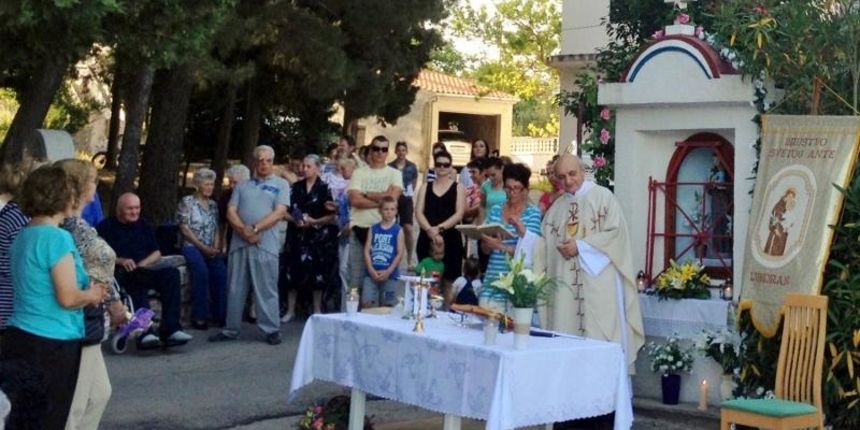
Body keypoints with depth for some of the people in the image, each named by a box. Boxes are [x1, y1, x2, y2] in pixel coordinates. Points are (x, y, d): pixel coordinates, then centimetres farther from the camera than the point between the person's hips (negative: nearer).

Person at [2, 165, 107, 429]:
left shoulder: (22, 236, 11)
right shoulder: (58, 238, -16)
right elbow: (68, 298, -20)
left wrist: (87, 291, 13)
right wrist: (92, 295, 0)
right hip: (51, 345, -8)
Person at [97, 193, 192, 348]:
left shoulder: (144, 227, 24)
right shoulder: (106, 227, 7)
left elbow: (157, 253, 19)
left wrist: (144, 263, -2)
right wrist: (120, 261, -16)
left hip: (144, 269, 5)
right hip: (119, 272, -5)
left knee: (171, 273, -25)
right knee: (135, 277, -39)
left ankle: (170, 329, -32)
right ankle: (144, 332, -45)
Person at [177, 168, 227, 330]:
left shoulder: (213, 204, 16)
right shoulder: (186, 202, -1)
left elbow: (217, 229, 14)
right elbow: (185, 229, -8)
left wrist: (216, 248, -4)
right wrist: (203, 247, -13)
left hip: (211, 249, 5)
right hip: (192, 247, -5)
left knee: (221, 272, -24)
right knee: (201, 271, -33)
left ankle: (220, 314, -15)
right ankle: (199, 317, -27)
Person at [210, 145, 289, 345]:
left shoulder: (281, 184, 7)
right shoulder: (242, 186, 16)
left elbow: (279, 212, -6)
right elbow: (231, 212, 7)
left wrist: (255, 229, -13)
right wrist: (244, 231, -11)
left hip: (265, 244, -3)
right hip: (239, 243, 4)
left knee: (266, 290, -2)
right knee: (235, 289, 8)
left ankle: (272, 330, 4)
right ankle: (231, 329, 15)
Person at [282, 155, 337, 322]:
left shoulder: (324, 188, 0)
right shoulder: (295, 187, 8)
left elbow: (332, 216, -4)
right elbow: (285, 211, 7)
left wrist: (313, 221, -15)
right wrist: (294, 220, -11)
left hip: (318, 236, -2)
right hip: (297, 235, 2)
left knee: (317, 272, 1)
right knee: (294, 271, 0)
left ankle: (317, 310, 13)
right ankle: (290, 310, 9)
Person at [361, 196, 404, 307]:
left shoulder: (398, 230, 2)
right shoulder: (373, 229, 8)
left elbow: (400, 253, -2)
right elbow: (367, 250, 4)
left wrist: (388, 271, -10)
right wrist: (371, 270, -8)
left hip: (390, 274, -1)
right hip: (372, 273, 1)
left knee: (386, 306, 3)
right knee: (366, 302, -9)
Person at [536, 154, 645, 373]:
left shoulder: (602, 196, 2)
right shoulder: (556, 207, 18)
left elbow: (615, 232, -9)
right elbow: (543, 246, 15)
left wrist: (581, 246, -11)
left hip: (598, 278, -5)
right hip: (565, 283, 5)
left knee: (600, 338, -8)